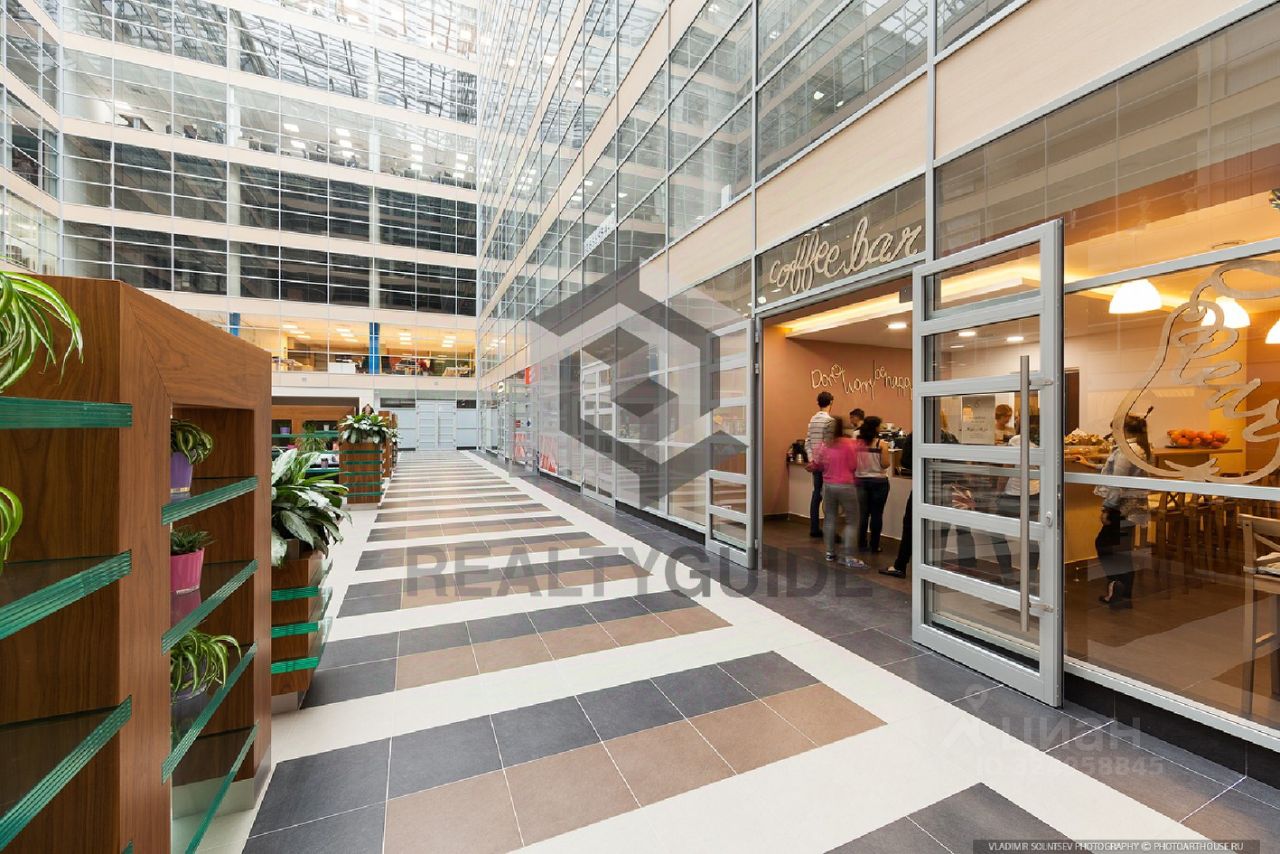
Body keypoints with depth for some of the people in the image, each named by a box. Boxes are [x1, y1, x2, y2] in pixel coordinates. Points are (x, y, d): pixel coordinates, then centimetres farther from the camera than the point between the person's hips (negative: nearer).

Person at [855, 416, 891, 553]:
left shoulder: (856, 443, -2)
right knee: (876, 514, 6)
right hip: (879, 481, -3)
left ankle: (862, 544, 14)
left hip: (861, 481, 3)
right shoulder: (881, 444, -11)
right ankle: (874, 545, 11)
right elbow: (885, 464, -13)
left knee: (863, 513, 9)